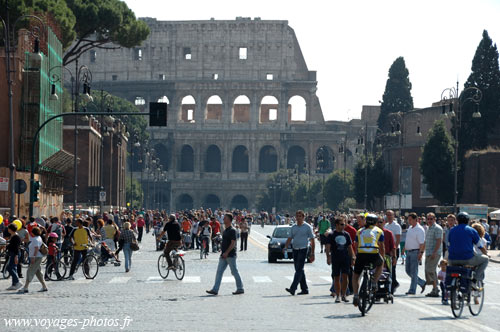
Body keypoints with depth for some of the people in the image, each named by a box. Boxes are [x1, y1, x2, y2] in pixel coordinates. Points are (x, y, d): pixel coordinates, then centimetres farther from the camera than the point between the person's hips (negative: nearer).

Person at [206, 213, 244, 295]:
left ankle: (240, 289, 12)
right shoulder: (225, 230, 14)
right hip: (224, 255, 9)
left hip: (230, 255, -9)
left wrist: (226, 252, -22)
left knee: (234, 272, 0)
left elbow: (233, 243, -19)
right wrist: (222, 251, 17)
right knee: (219, 271, 3)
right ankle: (215, 289, 1)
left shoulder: (232, 230, -14)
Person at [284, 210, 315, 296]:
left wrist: (312, 253, -4)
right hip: (295, 250, 6)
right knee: (299, 270, 9)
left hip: (303, 250, -6)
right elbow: (290, 238, 13)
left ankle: (292, 289, -21)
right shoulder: (293, 227, 12)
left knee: (299, 269, -13)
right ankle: (304, 289, 16)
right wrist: (285, 247, -4)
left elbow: (312, 240, -1)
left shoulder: (307, 227, -2)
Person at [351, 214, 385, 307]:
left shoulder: (360, 231, 22)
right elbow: (381, 247, 19)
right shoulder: (379, 231, 17)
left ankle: (356, 295, 3)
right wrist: (383, 259, 31)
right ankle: (374, 282, 17)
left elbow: (355, 247, 24)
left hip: (361, 254, 1)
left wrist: (356, 256, 38)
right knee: (380, 264, 34)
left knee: (355, 275, 18)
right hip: (374, 254, -1)